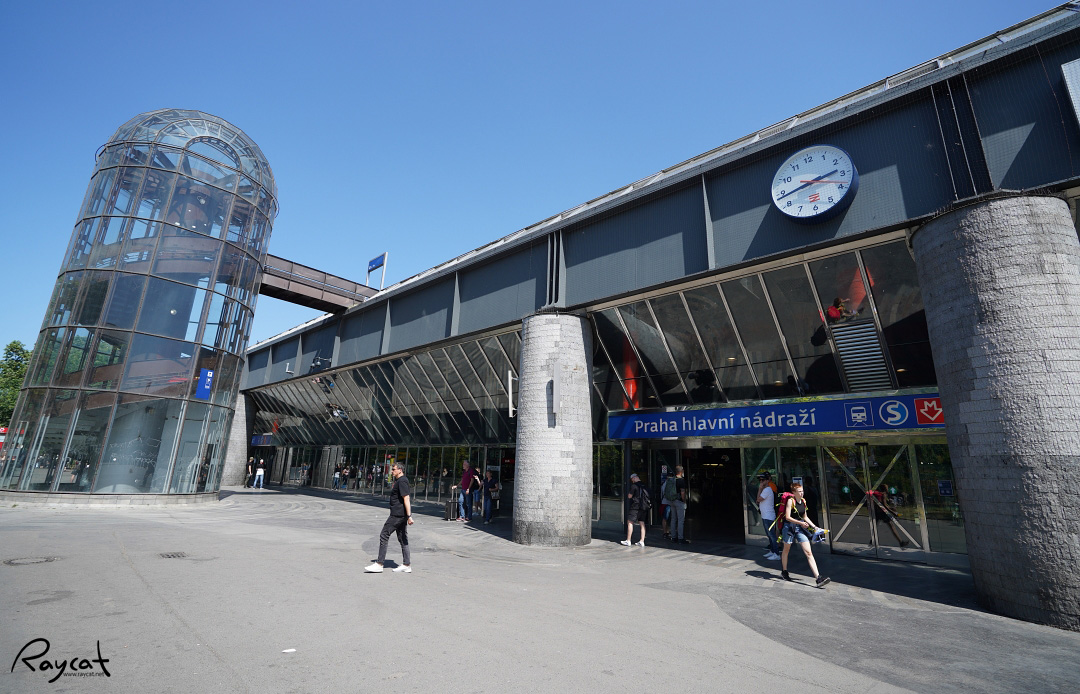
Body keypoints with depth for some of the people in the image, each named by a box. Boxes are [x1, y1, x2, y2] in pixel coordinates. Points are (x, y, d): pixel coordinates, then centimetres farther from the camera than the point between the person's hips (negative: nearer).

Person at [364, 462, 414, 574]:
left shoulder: (402, 481, -14)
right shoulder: (399, 481, 18)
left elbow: (406, 499, -21)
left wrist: (409, 516, -26)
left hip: (397, 514, -10)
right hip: (401, 515, 10)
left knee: (384, 535, -4)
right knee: (402, 538, 10)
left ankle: (379, 564, 2)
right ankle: (406, 565, 13)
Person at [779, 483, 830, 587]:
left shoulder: (803, 501, 4)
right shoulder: (790, 501, -14)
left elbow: (805, 516, 16)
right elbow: (787, 517, -18)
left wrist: (814, 526, 7)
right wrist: (800, 523, -26)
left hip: (800, 528, 5)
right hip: (789, 527, -5)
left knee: (809, 553, -5)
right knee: (786, 550, 14)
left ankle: (818, 578, -10)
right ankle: (784, 571, 33)